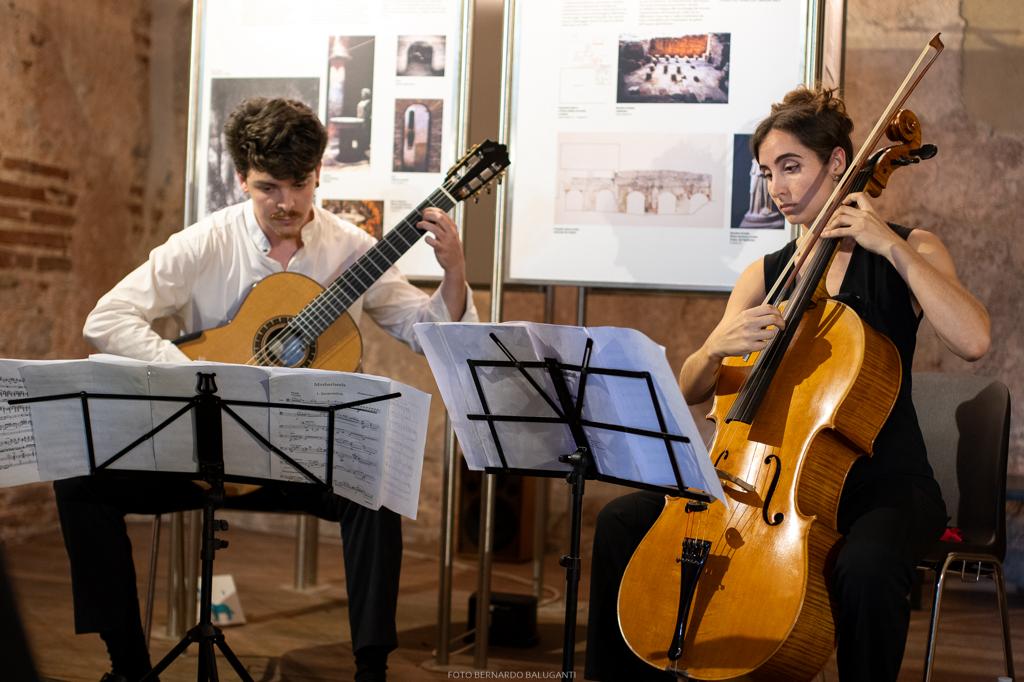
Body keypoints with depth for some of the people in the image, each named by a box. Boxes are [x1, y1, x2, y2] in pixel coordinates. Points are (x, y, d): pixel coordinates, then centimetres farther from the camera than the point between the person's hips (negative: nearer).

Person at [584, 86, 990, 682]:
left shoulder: (908, 252, -1)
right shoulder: (764, 277, 10)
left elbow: (973, 340, -21)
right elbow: (691, 390, 3)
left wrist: (892, 247, -20)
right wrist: (718, 347, -19)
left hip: (886, 483, -4)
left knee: (865, 567, -39)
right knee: (623, 523, -10)